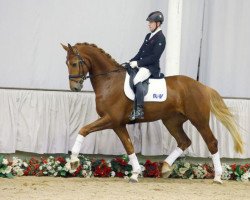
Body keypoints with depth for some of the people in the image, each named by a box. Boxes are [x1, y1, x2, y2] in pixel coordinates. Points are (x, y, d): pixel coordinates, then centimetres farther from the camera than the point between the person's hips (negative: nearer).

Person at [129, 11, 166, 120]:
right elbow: (140, 52, 20)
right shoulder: (148, 36, 17)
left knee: (137, 80, -33)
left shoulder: (160, 38, -10)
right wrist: (132, 61, 4)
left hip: (151, 67, -10)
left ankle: (139, 110, -36)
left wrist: (138, 63, -18)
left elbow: (154, 57, -17)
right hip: (140, 65, 10)